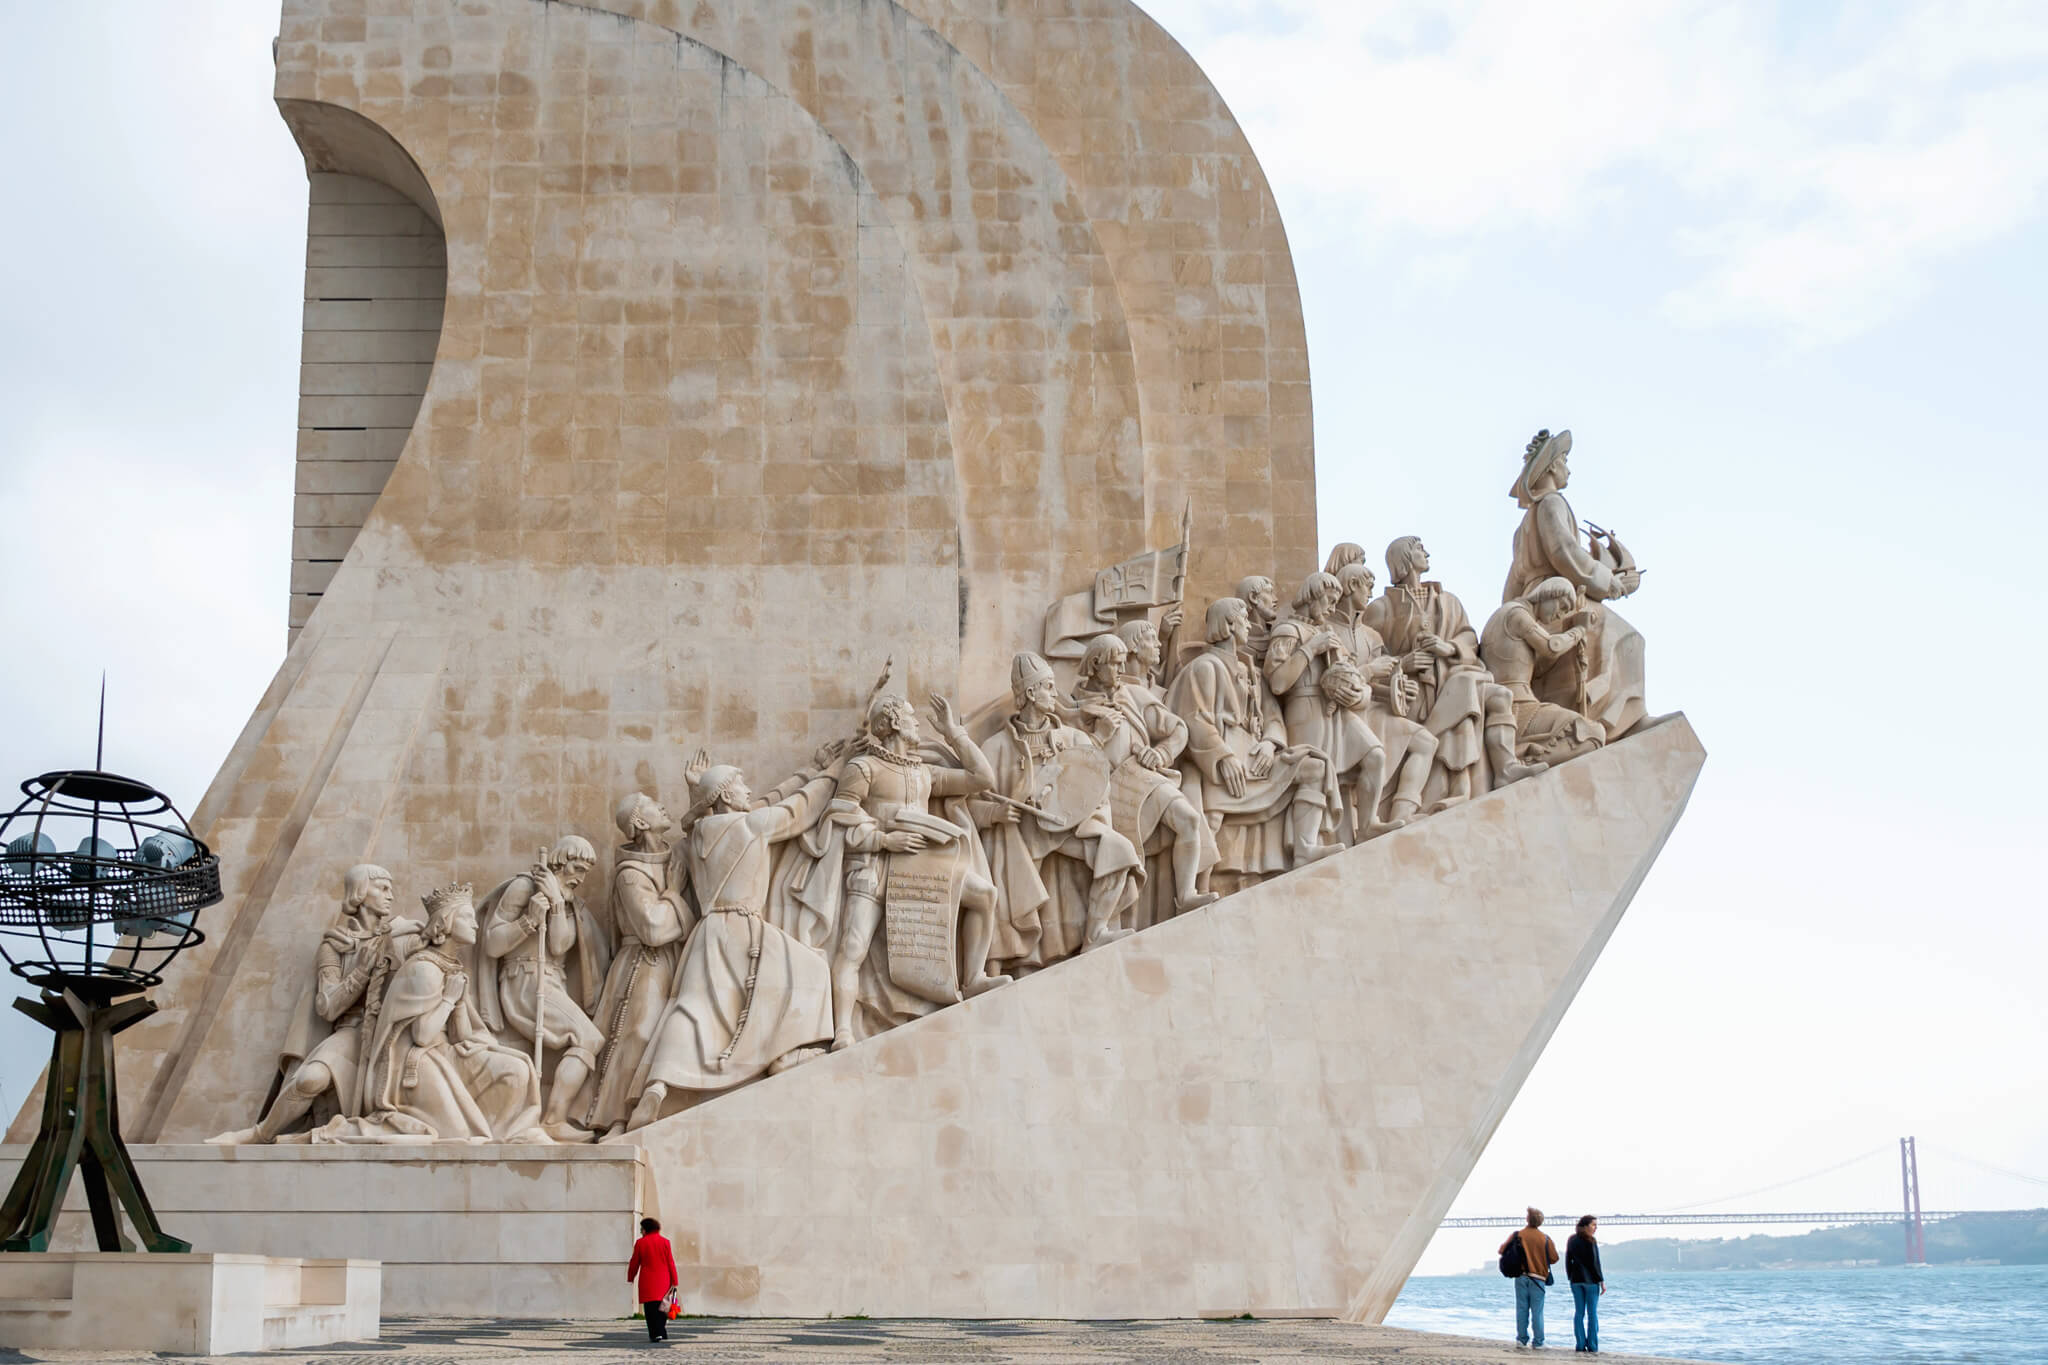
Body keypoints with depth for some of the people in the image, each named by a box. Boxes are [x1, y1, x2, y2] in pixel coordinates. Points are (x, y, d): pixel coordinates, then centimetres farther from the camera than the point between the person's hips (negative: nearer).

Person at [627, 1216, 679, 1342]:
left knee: (651, 1309, -1)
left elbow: (634, 1263, 4)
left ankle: (656, 1334, -10)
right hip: (663, 1282, 2)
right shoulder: (665, 1242, 2)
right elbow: (671, 1263, 1)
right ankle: (662, 1334, 15)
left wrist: (630, 1278, 18)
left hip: (647, 1282, -2)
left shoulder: (640, 1243, -1)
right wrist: (674, 1281, 5)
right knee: (661, 1307, 12)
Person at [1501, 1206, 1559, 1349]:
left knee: (1521, 1309, 6)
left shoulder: (1517, 1235, -2)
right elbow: (1554, 1258, -1)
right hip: (1538, 1277, -1)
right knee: (1537, 1311, 3)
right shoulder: (1545, 1238, -3)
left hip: (1520, 1277, 1)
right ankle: (1537, 1341, 2)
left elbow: (1502, 1250, -1)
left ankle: (1521, 1338, 5)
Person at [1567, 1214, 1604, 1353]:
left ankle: (1580, 1344, 4)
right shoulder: (1590, 1241, -11)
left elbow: (1568, 1261, 10)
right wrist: (1601, 1281, -6)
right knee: (1592, 1313, 1)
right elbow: (1594, 1263, -12)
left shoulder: (1571, 1240, 8)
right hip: (1590, 1280, -5)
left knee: (1578, 1313, 7)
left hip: (1576, 1280, 5)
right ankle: (1592, 1345, 1)